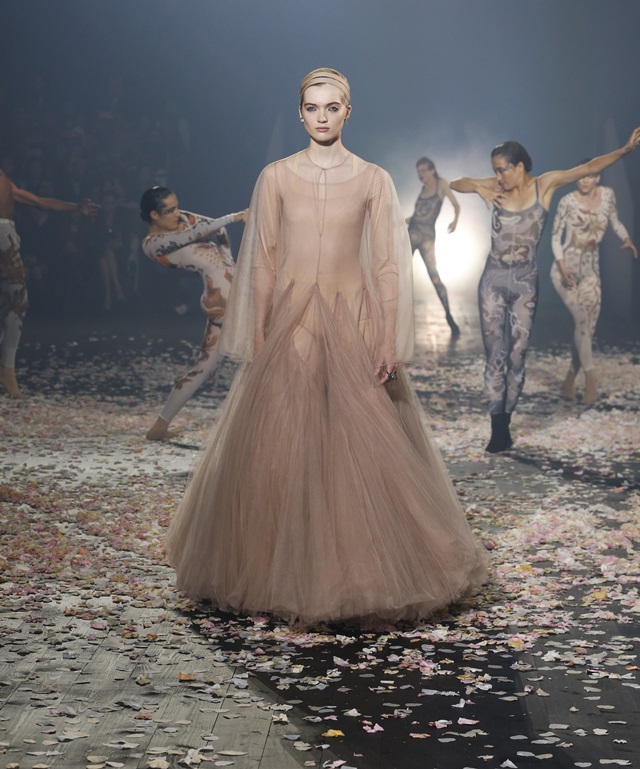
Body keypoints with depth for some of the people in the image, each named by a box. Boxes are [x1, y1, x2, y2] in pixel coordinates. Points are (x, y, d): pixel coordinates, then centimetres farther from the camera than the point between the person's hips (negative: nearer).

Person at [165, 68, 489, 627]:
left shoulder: (373, 180, 3)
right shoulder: (276, 177, 5)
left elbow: (388, 264, 0)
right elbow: (262, 262, 5)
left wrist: (389, 343, -7)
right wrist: (258, 338, 0)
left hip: (352, 322, -1)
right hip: (290, 323, 1)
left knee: (362, 450, -2)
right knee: (279, 449, 0)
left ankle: (365, 574, 13)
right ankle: (284, 575, 14)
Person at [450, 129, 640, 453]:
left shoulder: (544, 185, -3)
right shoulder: (496, 188, 1)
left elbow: (589, 167, -10)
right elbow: (455, 183, 10)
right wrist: (478, 187, -10)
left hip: (525, 283, -1)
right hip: (494, 281, 1)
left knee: (517, 356, 1)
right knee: (495, 355, -2)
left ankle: (504, 424, 11)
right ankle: (499, 429, -1)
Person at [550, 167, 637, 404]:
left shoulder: (607, 195, 2)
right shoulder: (568, 201, -8)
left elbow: (614, 221, 16)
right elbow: (556, 236, -4)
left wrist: (626, 239, -5)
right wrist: (562, 266, -16)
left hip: (590, 271, 4)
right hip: (566, 269, -4)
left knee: (587, 326, 0)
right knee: (582, 319, -17)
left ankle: (570, 379, 14)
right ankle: (590, 379, -11)